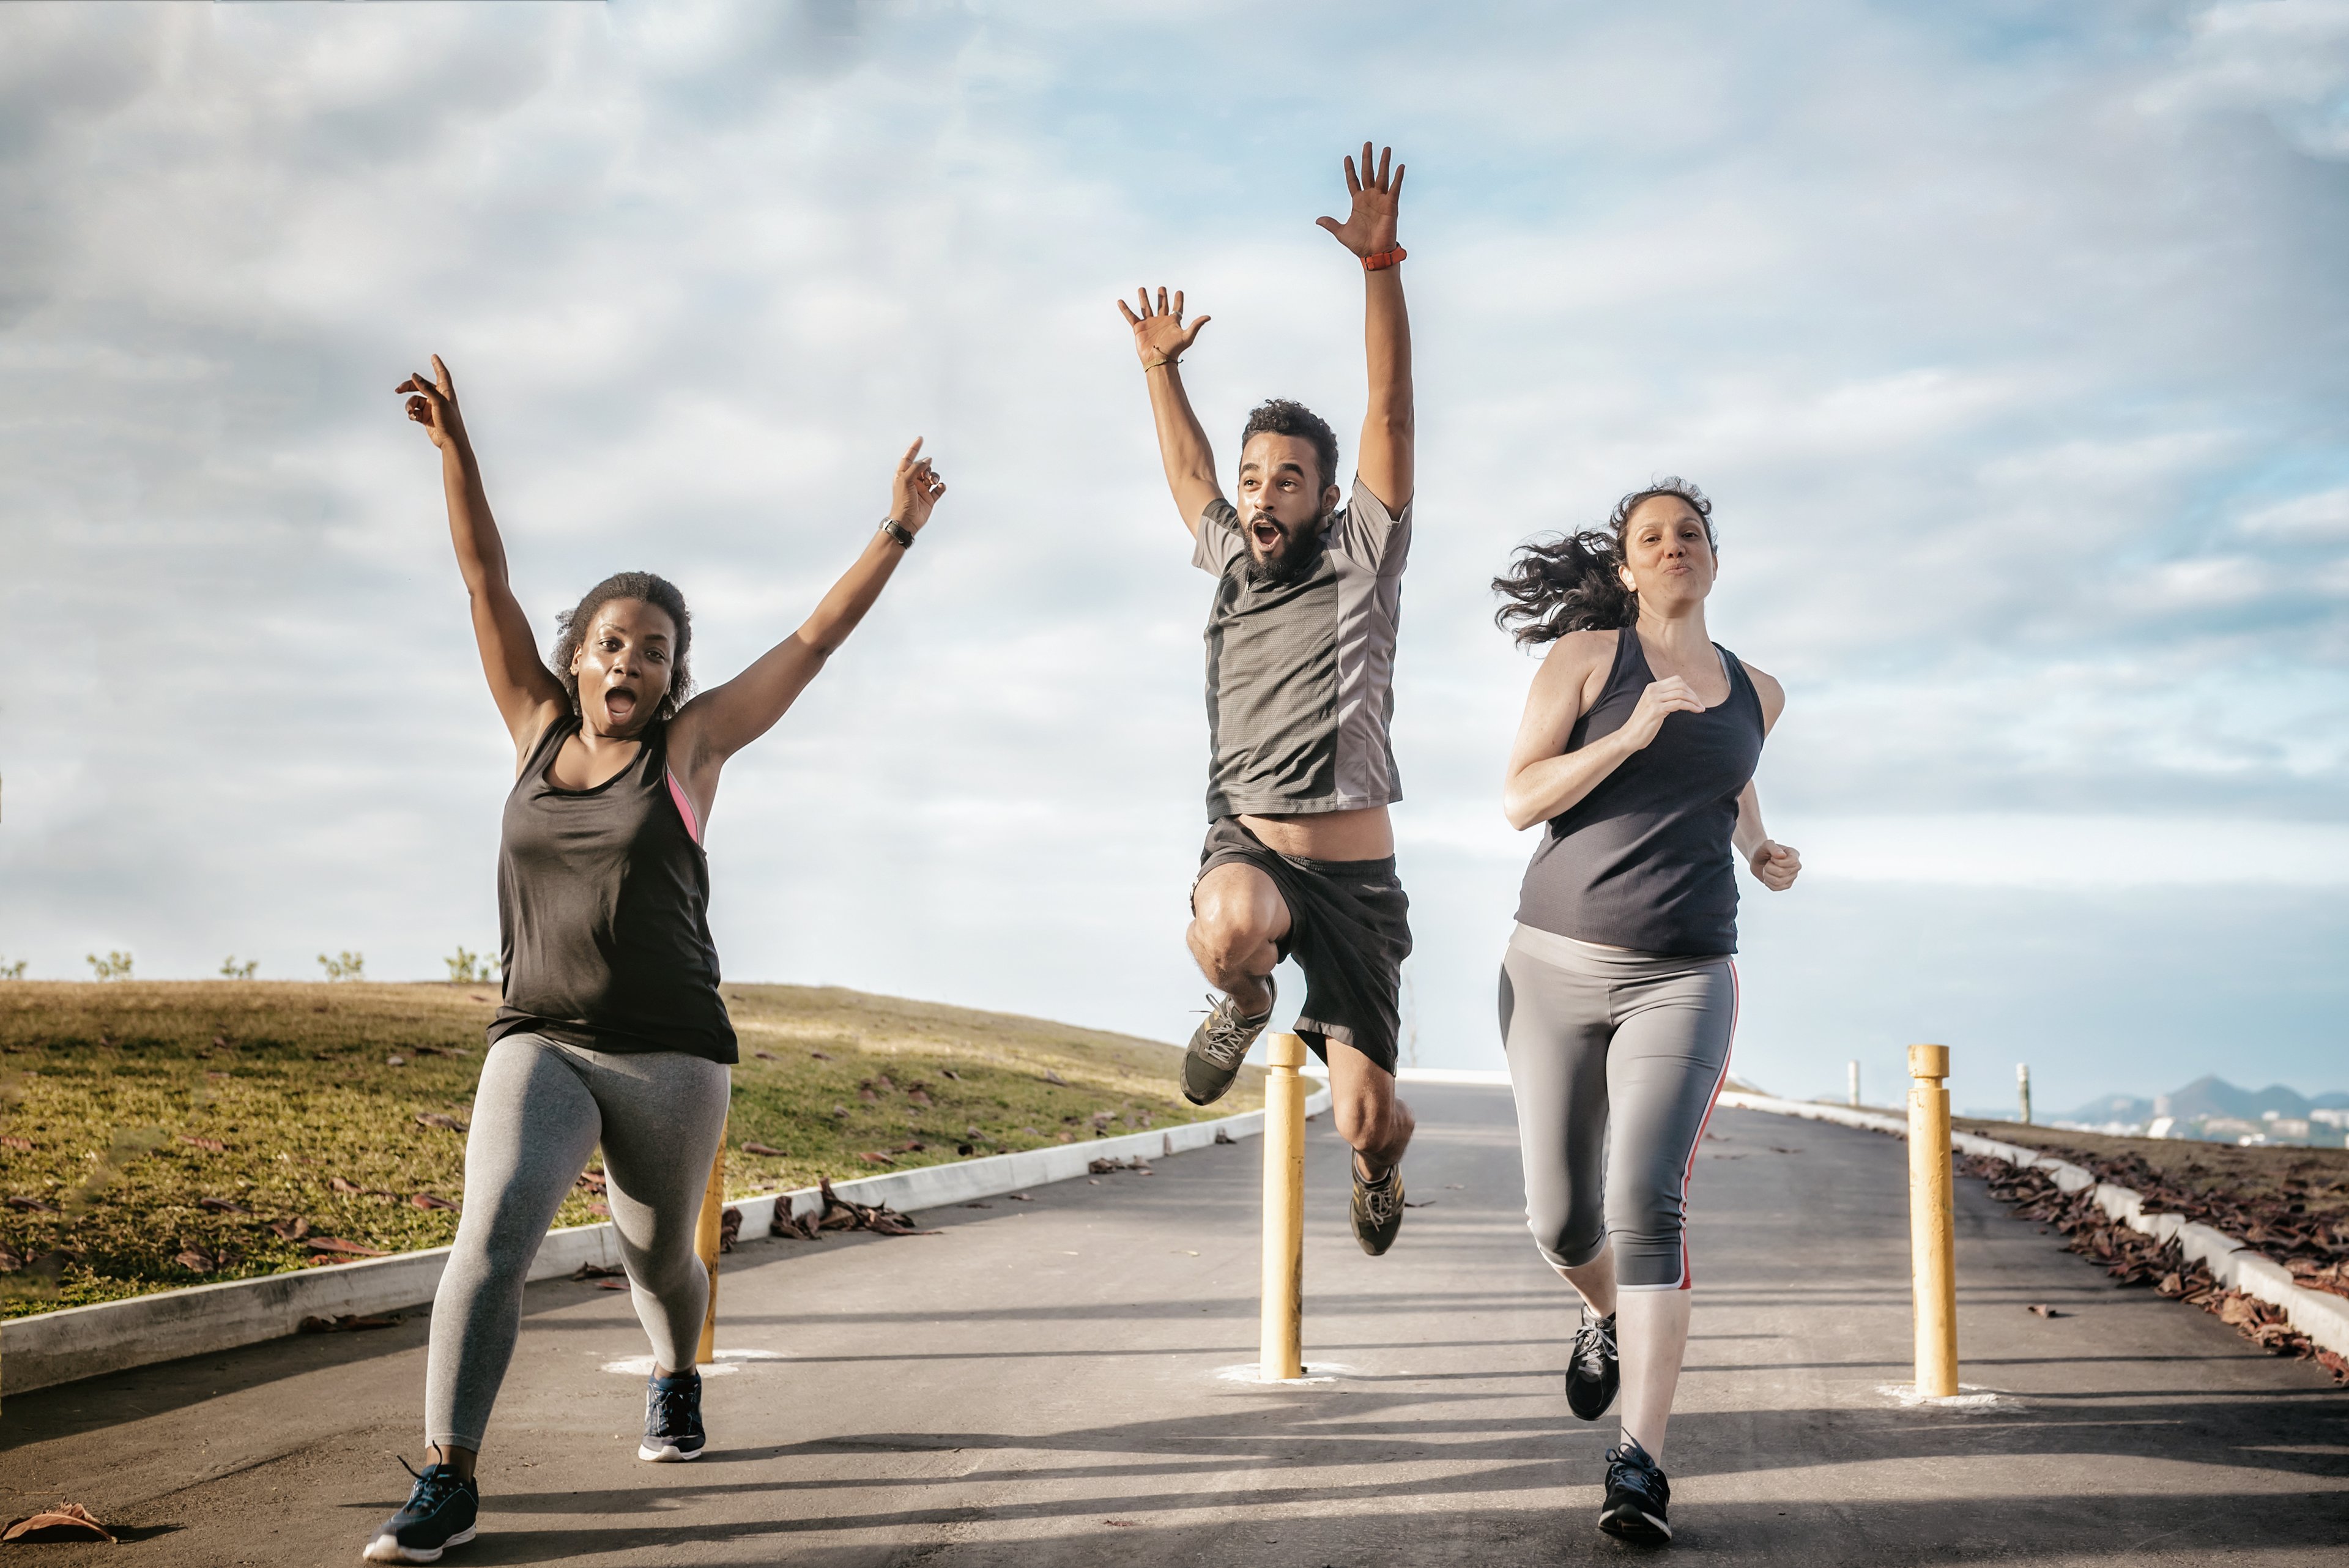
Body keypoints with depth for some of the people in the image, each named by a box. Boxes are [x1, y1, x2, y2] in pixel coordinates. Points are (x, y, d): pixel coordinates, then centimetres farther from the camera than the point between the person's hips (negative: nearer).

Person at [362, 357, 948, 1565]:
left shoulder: (690, 742, 1)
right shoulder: (539, 728, 7)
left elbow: (816, 639, 1)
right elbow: (486, 583, 6)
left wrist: (897, 531, 2)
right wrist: (455, 448, 2)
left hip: (670, 1055, -1)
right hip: (540, 1045, 1)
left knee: (658, 1257, 15)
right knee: (492, 1236, -20)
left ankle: (676, 1381, 48)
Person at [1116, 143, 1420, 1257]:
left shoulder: (1359, 560, 1)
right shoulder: (1233, 566, 13)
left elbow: (1391, 415, -8)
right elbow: (1187, 474, 32)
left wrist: (1379, 265, -15)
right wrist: (1161, 367, 32)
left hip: (1352, 873, -2)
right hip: (1248, 849, 2)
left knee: (1366, 1117, -2)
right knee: (1231, 926, -38)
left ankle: (1378, 1168, 39)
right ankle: (1244, 1004, 2)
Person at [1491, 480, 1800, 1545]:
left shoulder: (1755, 691, 12)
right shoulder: (1586, 654, 1)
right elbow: (1519, 800, -8)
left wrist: (1760, 848, 15)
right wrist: (1630, 734, -19)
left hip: (1682, 980, 0)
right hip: (1556, 967, 0)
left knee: (1648, 1205, -20)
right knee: (1561, 1222, 8)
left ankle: (1640, 1467, -20)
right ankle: (1608, 1317, 44)